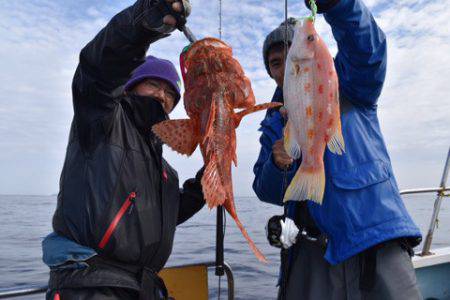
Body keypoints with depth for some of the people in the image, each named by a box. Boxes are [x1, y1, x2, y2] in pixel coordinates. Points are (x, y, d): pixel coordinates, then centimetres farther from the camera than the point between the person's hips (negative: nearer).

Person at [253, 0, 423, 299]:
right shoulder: (275, 124, 13)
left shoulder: (345, 87, 4)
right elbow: (266, 191, 10)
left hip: (374, 239, -3)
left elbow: (366, 45, -18)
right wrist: (276, 165, -12)